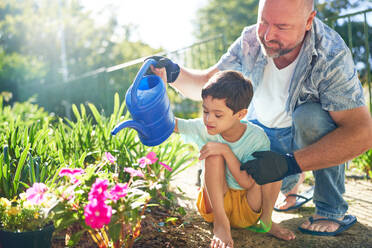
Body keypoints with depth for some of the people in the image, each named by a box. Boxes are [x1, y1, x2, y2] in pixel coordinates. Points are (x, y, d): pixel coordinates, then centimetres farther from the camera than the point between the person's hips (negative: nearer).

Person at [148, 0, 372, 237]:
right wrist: (174, 74, -32)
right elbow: (205, 86, -9)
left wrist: (289, 164, -42)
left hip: (311, 131, -4)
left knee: (310, 115, -35)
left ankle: (332, 210, -15)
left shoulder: (332, 56, -31)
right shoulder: (250, 41, -18)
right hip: (261, 130, 4)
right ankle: (290, 183, 22)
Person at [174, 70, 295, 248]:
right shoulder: (203, 128, -12)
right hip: (215, 204, 0)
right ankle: (220, 223, -20)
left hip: (247, 208, 0)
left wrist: (226, 150, -31)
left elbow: (248, 183, -22)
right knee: (214, 156, -26)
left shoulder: (256, 137, -17)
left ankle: (266, 220, -5)